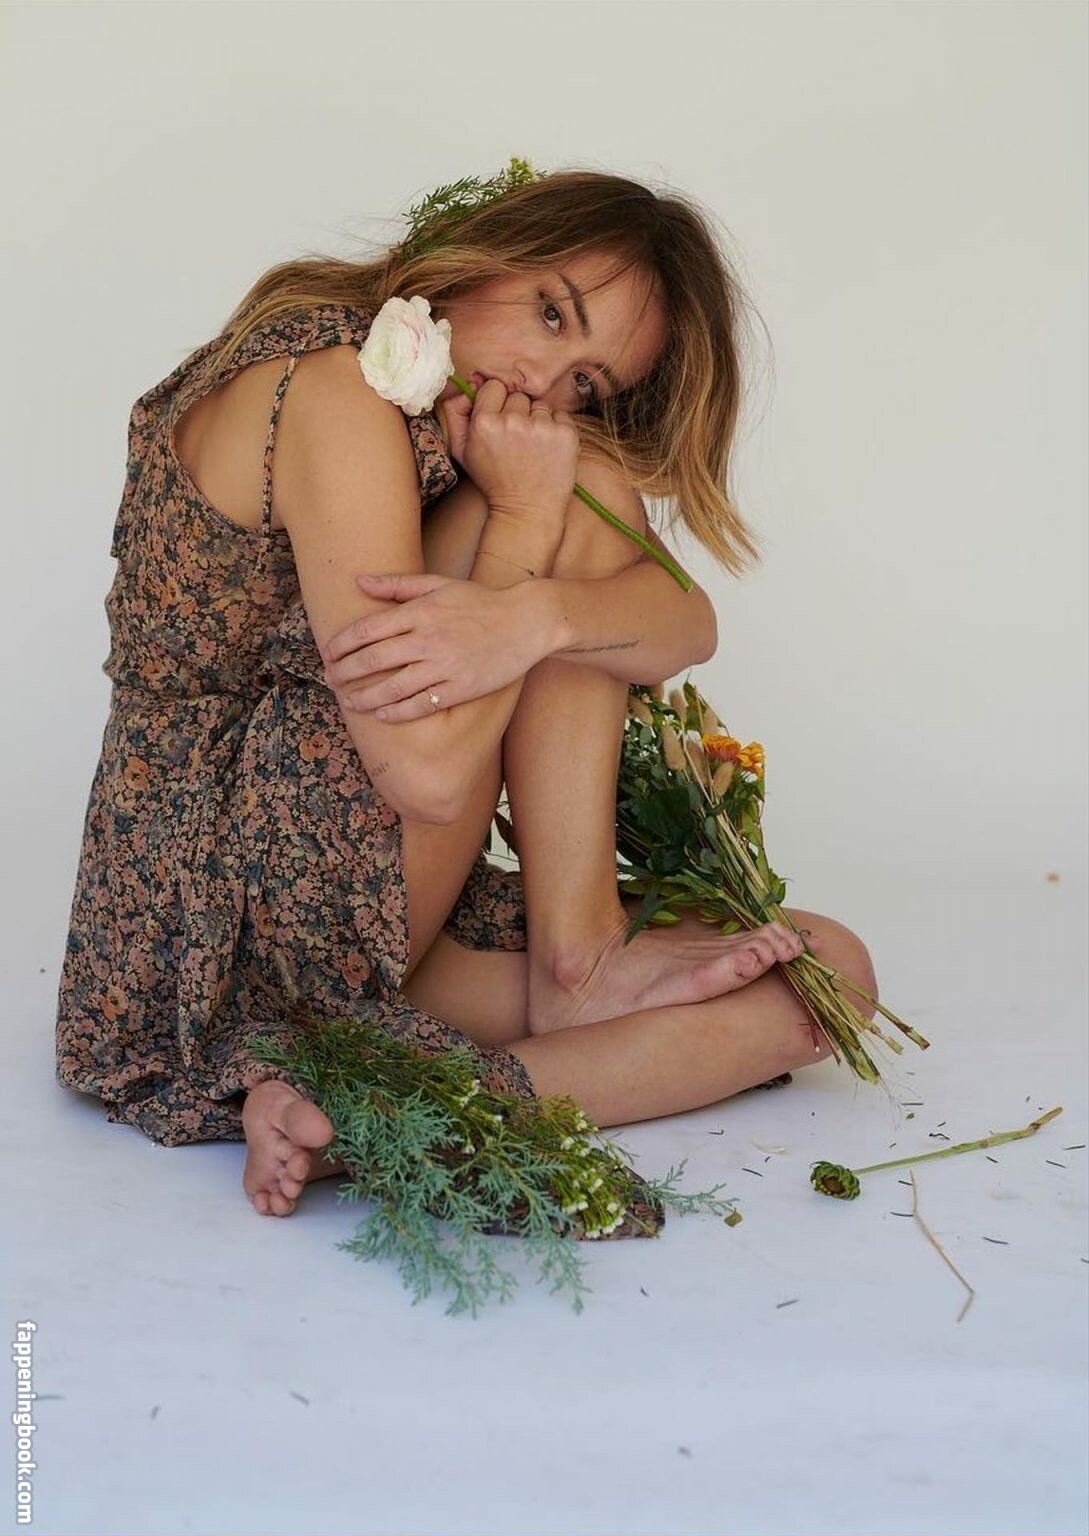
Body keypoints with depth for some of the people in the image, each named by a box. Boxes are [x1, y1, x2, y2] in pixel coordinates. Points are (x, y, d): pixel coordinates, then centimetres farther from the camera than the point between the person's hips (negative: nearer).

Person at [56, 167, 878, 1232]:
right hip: (218, 933, -8)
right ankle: (572, 964, -13)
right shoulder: (330, 391, -17)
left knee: (825, 971, -1)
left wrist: (531, 615, -27)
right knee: (588, 483, -15)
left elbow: (689, 622, -6)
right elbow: (430, 774, -24)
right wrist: (527, 514, -17)